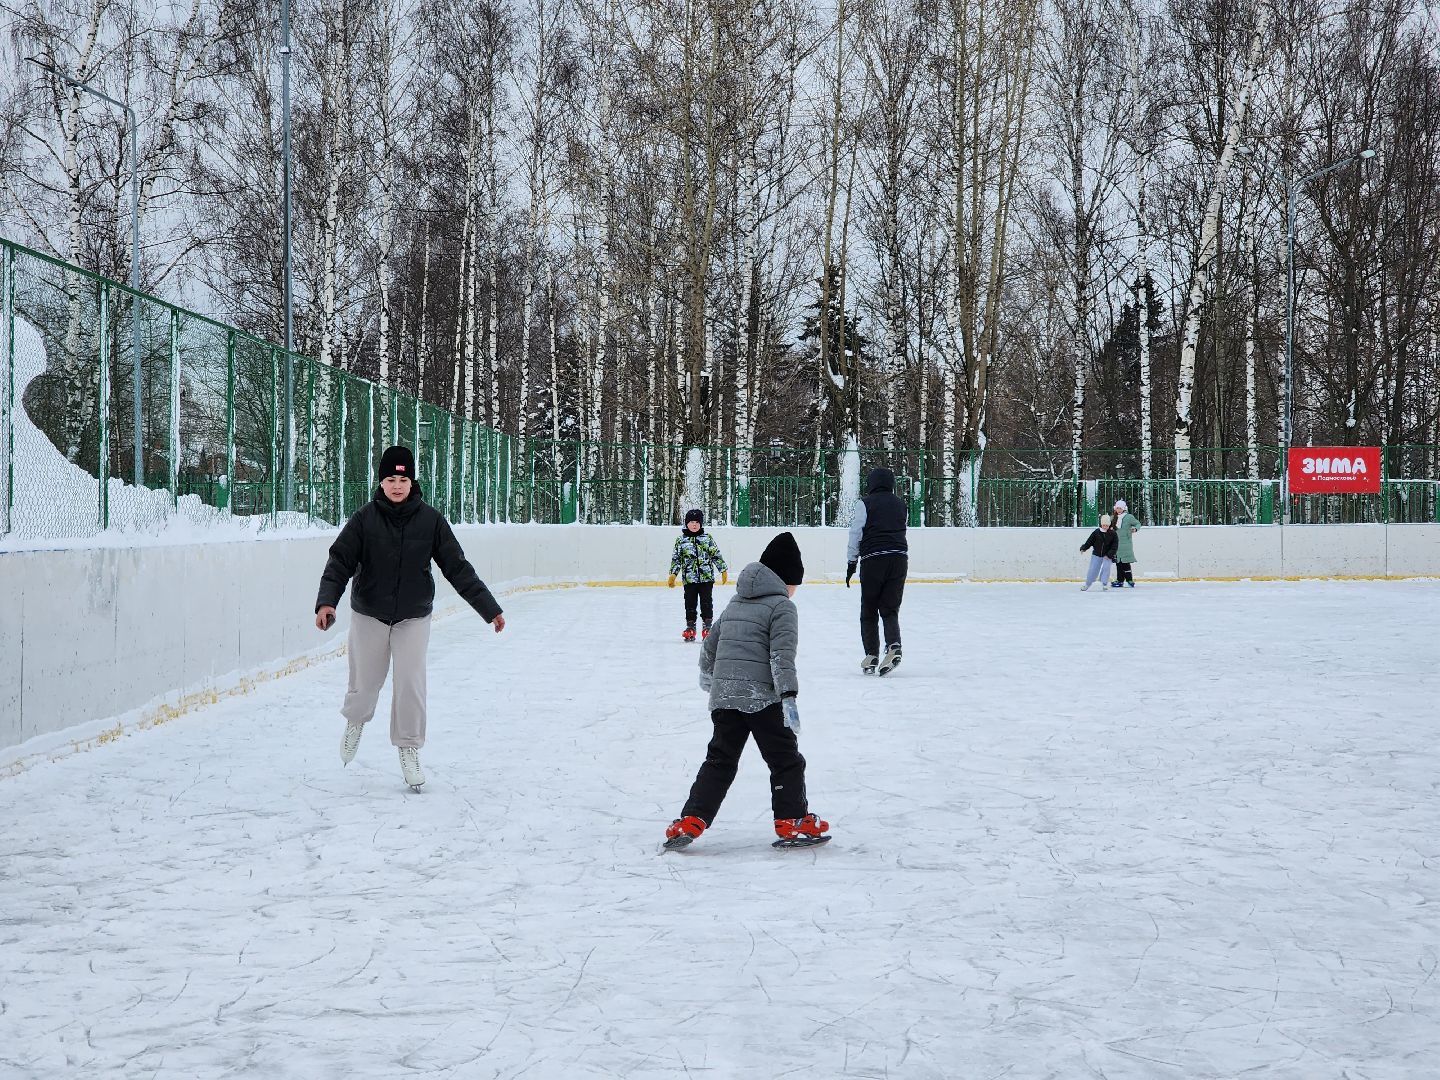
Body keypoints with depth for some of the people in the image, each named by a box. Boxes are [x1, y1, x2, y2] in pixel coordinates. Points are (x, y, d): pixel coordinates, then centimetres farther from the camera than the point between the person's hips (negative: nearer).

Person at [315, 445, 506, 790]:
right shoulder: (365, 519, -10)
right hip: (369, 615, 0)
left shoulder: (430, 520, -8)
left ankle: (409, 750, 11)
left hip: (413, 618, 0)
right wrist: (326, 601, -30)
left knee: (411, 684, -5)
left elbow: (457, 568, -4)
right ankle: (355, 722, 42)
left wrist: (489, 608, -5)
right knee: (366, 683, 9)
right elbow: (340, 561, -13)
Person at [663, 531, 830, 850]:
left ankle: (690, 822, 5)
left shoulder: (735, 604, 19)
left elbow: (710, 645, 27)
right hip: (761, 696, -7)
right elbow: (782, 655, -15)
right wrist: (788, 696, -19)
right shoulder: (782, 607, -4)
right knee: (786, 760, 5)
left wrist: (707, 676, 44)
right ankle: (792, 822, 4)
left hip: (724, 696, 7)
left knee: (719, 761, 13)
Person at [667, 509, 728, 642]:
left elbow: (717, 555, 6)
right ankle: (690, 628, 14)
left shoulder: (708, 539, 4)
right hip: (689, 579, 1)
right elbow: (676, 559, 7)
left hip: (706, 577, -1)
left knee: (706, 603, 1)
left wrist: (724, 570, 2)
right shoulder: (681, 540, 5)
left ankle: (707, 627, 8)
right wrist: (673, 574, 1)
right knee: (690, 603, 5)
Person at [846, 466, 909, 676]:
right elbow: (902, 530, 16)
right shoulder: (901, 504, 15)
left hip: (873, 559, -3)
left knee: (869, 611, 8)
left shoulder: (865, 504, 1)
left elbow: (856, 535, -1)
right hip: (899, 559, 4)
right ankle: (893, 646, -17)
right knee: (890, 609, 7)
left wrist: (851, 563, 5)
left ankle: (872, 655, 6)